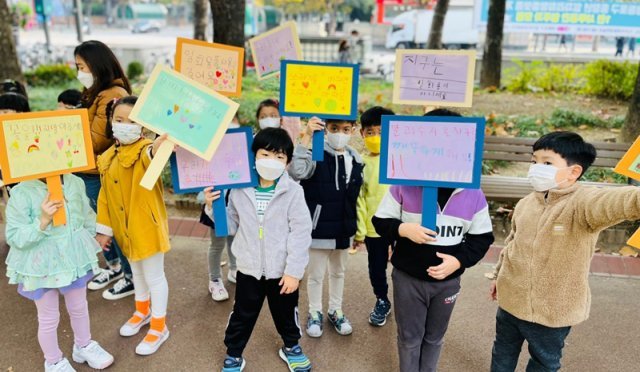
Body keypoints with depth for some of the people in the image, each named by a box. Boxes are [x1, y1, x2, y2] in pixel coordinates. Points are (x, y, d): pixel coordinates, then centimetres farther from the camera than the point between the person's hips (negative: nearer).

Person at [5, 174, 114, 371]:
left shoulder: (75, 183, -7)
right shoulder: (21, 192, -21)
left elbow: (87, 215, 8)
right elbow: (14, 237, -20)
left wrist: (90, 240, 12)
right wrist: (43, 221, -32)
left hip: (76, 258, 4)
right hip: (41, 267, -4)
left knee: (79, 307, 24)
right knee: (48, 318, 15)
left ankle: (83, 346, 49)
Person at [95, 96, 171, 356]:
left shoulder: (146, 150, -18)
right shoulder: (107, 158, 3)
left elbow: (152, 157, -45)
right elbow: (105, 195, 9)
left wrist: (158, 149, -69)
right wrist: (104, 228, 11)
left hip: (147, 225, -7)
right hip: (124, 228, 7)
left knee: (153, 276, 6)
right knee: (136, 271, 25)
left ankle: (159, 327, 24)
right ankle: (142, 311, 48)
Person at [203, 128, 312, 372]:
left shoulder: (293, 191, -12)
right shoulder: (239, 189, -4)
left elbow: (301, 233, -13)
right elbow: (231, 226, 5)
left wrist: (294, 271, -16)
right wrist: (213, 207, -10)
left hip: (282, 270, -1)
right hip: (249, 269, 1)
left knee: (286, 314, 21)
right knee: (242, 316, 18)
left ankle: (291, 346, 48)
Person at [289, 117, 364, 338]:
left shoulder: (356, 160, 2)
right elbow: (296, 172, -37)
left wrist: (357, 228, 14)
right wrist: (307, 137, -38)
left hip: (344, 229, 5)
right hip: (319, 229, -5)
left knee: (338, 272, 21)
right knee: (316, 274, 11)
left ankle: (335, 311, 41)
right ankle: (315, 313, 33)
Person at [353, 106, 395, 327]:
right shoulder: (361, 162, -4)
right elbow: (358, 199, -2)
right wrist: (359, 230, -2)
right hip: (373, 226, 2)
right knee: (377, 268, 16)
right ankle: (382, 302, 40)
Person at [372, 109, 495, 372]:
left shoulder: (473, 193, -9)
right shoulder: (404, 185, -14)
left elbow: (482, 237, -1)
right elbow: (380, 221, -5)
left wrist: (459, 260, -16)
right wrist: (403, 229, -25)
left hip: (448, 280, 2)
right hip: (408, 278, -2)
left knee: (434, 337, 23)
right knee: (409, 338, 16)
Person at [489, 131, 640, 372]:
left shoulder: (584, 202, -22)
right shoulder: (525, 203, -2)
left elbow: (616, 201, -46)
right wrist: (499, 274, 22)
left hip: (552, 310, -5)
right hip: (511, 300, 5)